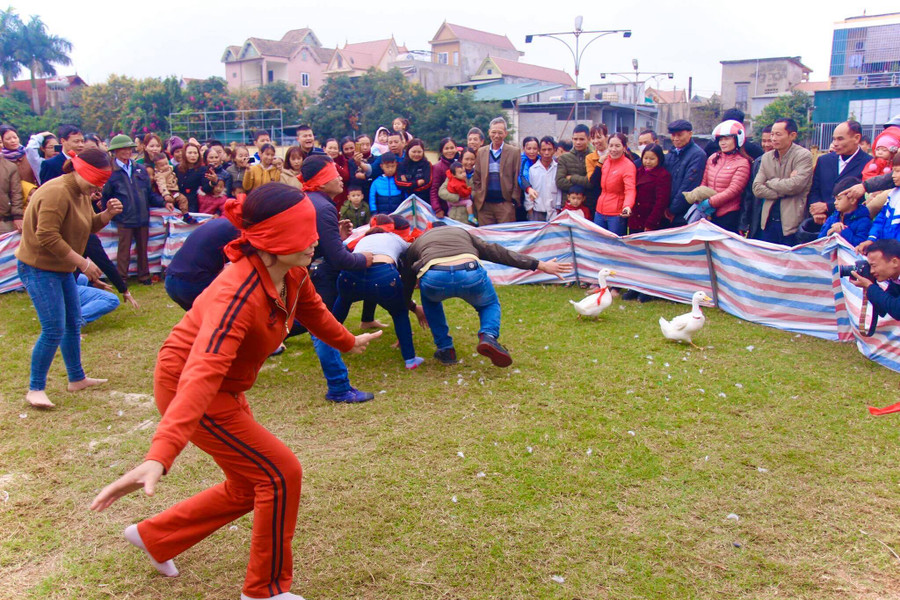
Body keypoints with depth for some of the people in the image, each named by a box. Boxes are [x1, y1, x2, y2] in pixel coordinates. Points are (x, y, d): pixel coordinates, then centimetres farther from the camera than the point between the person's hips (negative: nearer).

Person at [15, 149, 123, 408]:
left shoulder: (81, 193, 9)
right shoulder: (57, 192, -21)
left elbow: (90, 226, 14)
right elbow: (47, 236, -26)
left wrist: (107, 214, -7)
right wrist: (83, 262, -23)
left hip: (61, 268, 10)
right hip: (38, 268, -10)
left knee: (73, 325, 15)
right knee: (53, 330, -11)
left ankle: (77, 378, 29)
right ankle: (35, 389, 2)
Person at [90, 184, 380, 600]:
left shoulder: (292, 273, -11)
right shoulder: (237, 295, -35)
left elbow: (312, 311, 12)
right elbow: (201, 377, -47)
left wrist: (348, 342, 29)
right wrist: (158, 458, -57)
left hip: (227, 388, 9)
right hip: (188, 389, -8)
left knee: (248, 488, 17)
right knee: (281, 473, -6)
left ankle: (154, 537, 37)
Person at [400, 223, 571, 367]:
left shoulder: (417, 243, 37)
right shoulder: (462, 232, 37)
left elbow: (406, 284, 44)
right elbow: (498, 253, 28)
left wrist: (412, 307, 66)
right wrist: (540, 265, 27)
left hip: (433, 278, 0)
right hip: (471, 274, 0)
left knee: (430, 301, 38)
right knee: (490, 304, 32)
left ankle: (445, 349, 28)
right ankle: (489, 337, 2)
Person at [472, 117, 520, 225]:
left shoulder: (514, 152, 3)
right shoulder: (481, 152, 11)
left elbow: (517, 179, 1)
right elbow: (476, 178, 13)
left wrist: (514, 200, -5)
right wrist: (477, 198, 3)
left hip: (505, 204, -3)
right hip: (484, 205, 3)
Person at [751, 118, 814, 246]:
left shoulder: (803, 155, -6)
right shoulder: (766, 157, 10)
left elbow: (796, 185, -20)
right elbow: (757, 189, 0)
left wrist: (770, 182, -5)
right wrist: (784, 190, -11)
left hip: (792, 222, -5)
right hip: (768, 220, 5)